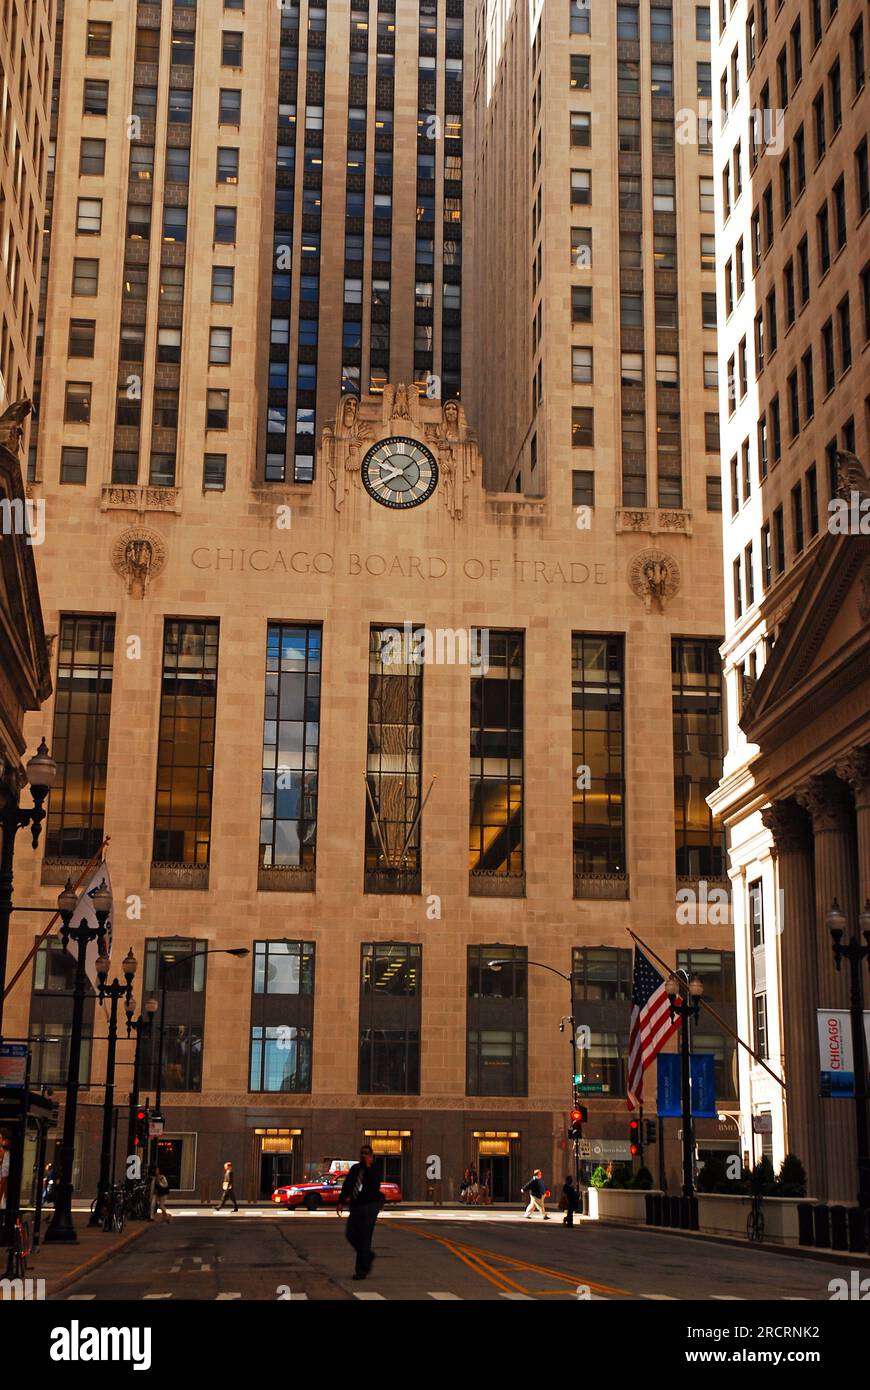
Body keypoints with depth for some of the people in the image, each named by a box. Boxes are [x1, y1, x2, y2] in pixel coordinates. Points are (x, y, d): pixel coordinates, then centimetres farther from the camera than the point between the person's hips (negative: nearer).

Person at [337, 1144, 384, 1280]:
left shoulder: (375, 1169, -3)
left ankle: (362, 1271, 0)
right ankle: (369, 1256, 26)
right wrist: (341, 1202, 6)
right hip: (355, 1206, 6)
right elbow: (347, 1185, 14)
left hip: (370, 1206, -6)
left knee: (365, 1238, -7)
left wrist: (368, 1167, -20)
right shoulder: (355, 1168, 13)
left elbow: (375, 1183, -22)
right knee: (350, 1234, 3)